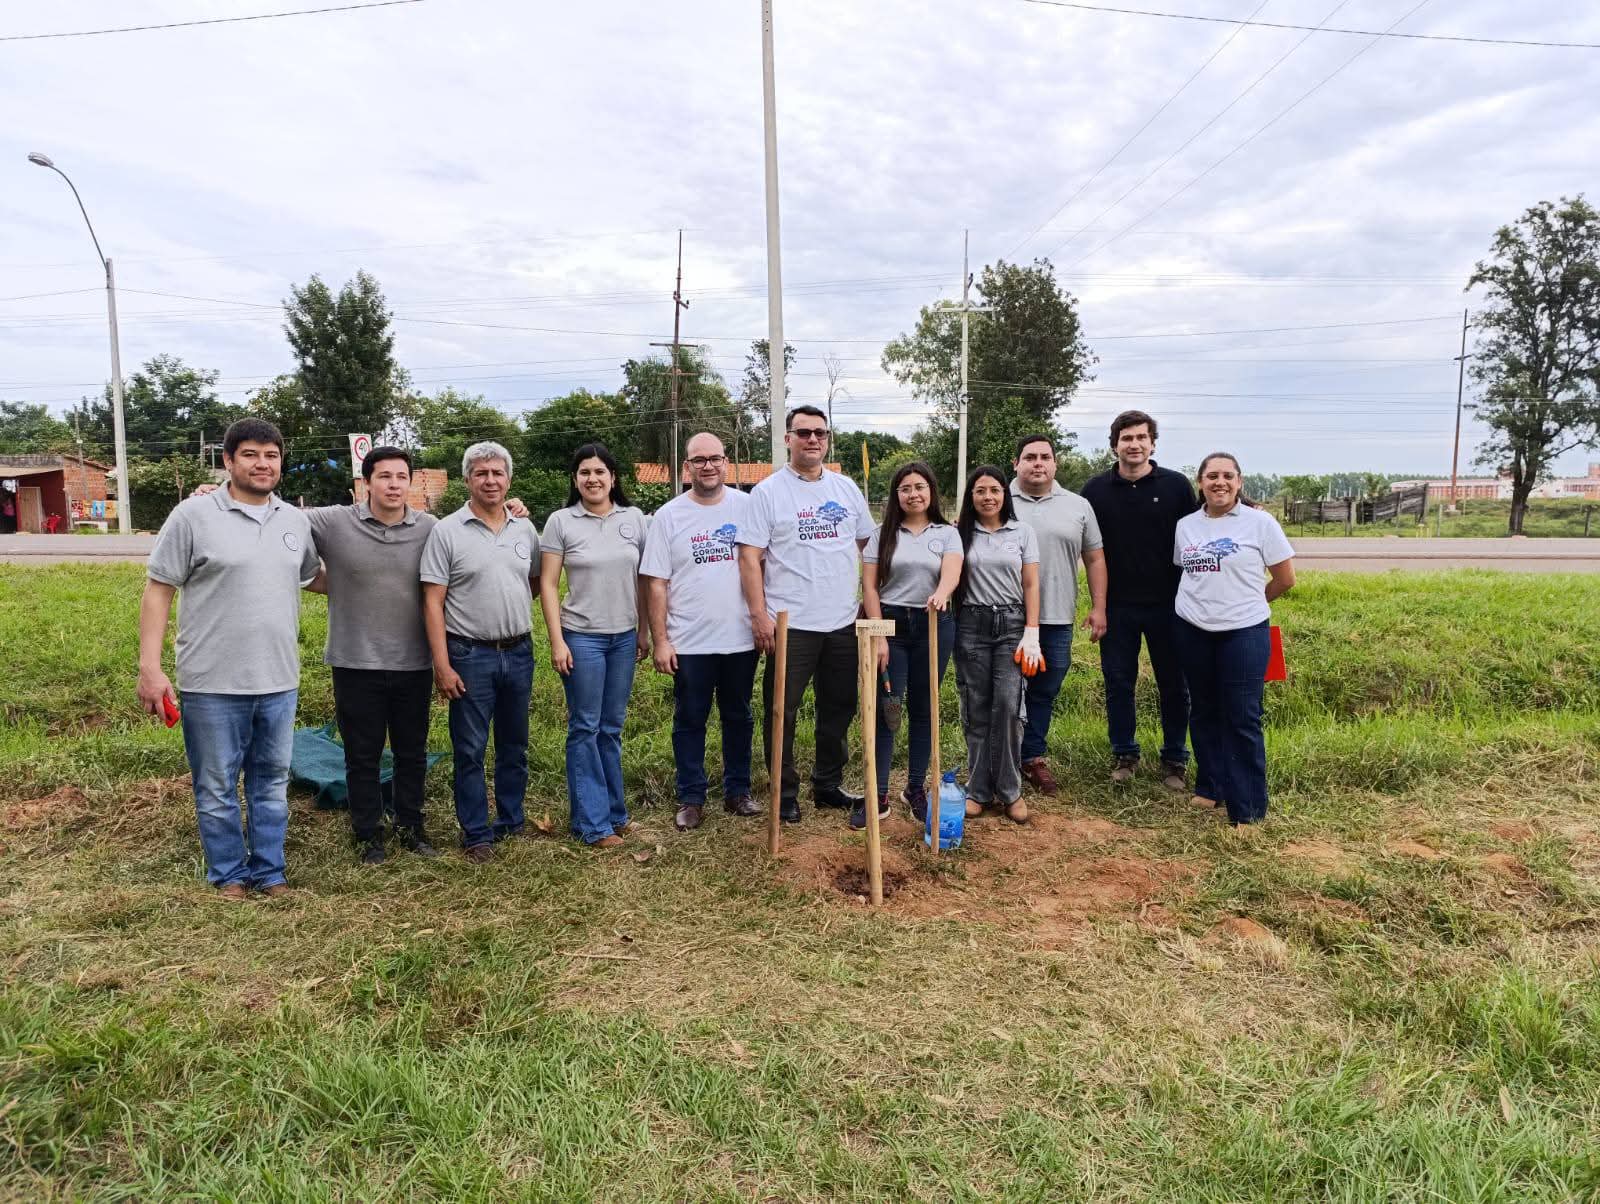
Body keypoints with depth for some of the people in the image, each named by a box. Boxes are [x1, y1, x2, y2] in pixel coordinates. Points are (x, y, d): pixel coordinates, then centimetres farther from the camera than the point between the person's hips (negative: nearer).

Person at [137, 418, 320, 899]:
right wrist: (149, 667, -10)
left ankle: (269, 871, 27)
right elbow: (158, 591, -5)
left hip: (279, 682, 4)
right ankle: (229, 874, 24)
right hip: (213, 684, -4)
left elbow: (313, 576, 25)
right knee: (217, 787, 8)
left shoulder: (295, 520, 7)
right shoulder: (193, 514, -6)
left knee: (272, 784, 14)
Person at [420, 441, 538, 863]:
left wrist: (512, 610, 5)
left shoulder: (525, 528, 5)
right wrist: (442, 665, -13)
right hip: (470, 655, -4)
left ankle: (511, 823, 29)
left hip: (518, 652, 4)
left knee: (514, 745, 14)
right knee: (470, 750, 4)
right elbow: (432, 603, -9)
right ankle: (476, 834, 16)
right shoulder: (446, 531, -6)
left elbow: (536, 581, 20)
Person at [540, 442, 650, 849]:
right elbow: (548, 585, -5)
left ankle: (613, 810, 25)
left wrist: (644, 631, 9)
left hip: (624, 637, 3)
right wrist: (557, 641, -10)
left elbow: (643, 579, 9)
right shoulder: (561, 522, -4)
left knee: (612, 728, 13)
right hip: (581, 637, -3)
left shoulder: (634, 518, 3)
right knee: (585, 729, 3)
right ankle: (593, 822, 11)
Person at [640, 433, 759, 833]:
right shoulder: (668, 516, -2)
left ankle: (737, 791, 29)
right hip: (690, 643, -1)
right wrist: (660, 641, -6)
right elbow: (657, 585, -2)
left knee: (738, 718, 14)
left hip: (741, 638, 1)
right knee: (690, 722, 10)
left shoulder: (747, 507, 0)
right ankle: (690, 799, 23)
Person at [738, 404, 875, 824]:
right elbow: (750, 556, -8)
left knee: (839, 709, 14)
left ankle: (828, 784, 30)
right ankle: (785, 793, 18)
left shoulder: (846, 487, 9)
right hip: (790, 626, -4)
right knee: (782, 713, 3)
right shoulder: (768, 492, -5)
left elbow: (867, 546, 15)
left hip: (844, 623, 5)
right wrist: (759, 615, -13)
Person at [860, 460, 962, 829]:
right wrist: (878, 636, -8)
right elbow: (869, 587, 0)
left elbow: (952, 573, -13)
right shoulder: (882, 535, 4)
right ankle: (879, 796, 4)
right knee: (885, 709, -3)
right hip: (891, 624, -1)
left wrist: (941, 593, -37)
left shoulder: (947, 533, 5)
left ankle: (916, 789, 22)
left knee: (923, 709, 9)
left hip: (934, 626, 1)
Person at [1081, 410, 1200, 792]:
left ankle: (1175, 758, 21)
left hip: (1167, 603, -1)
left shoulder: (1176, 485, -1)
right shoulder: (1096, 489, 2)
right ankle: (1124, 753, 23)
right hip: (1117, 604, 1)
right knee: (1118, 682, 8)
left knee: (1173, 685, 7)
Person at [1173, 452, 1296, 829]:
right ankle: (1211, 786, 27)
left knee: (1243, 719, -3)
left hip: (1244, 632, -4)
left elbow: (1285, 579, 1)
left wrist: (1248, 602, 11)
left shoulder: (1260, 522, -5)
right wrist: (1205, 602, 10)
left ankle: (1247, 808, 6)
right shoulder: (1185, 526, 6)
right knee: (1204, 712, 13)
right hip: (1193, 632, 4)